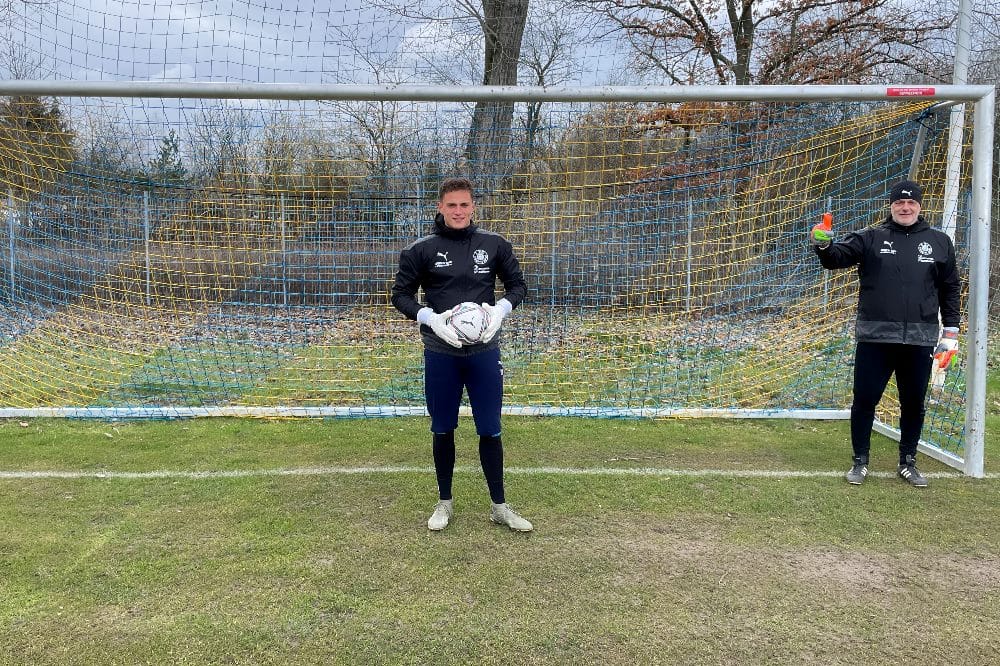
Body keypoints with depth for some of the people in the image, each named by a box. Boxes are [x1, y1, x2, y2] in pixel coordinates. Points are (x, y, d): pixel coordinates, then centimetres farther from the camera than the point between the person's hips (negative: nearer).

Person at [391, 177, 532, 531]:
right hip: (440, 353, 0)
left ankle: (499, 506, 21)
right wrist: (431, 318, -15)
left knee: (490, 430, 6)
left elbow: (517, 285, 11)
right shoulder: (421, 249, -3)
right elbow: (401, 294, 3)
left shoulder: (494, 244, 1)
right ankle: (444, 503, 28)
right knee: (443, 430, 11)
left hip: (484, 352, 1)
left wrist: (500, 310, -9)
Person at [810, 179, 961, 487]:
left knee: (913, 403, 11)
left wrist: (950, 330, 8)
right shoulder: (870, 238, 3)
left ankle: (908, 462, 27)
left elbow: (950, 288, 13)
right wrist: (823, 245, -34)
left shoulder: (939, 242, 9)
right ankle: (860, 461, 17)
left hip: (920, 340, 2)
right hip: (875, 337, -2)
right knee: (864, 400, 2)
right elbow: (838, 257, -10)